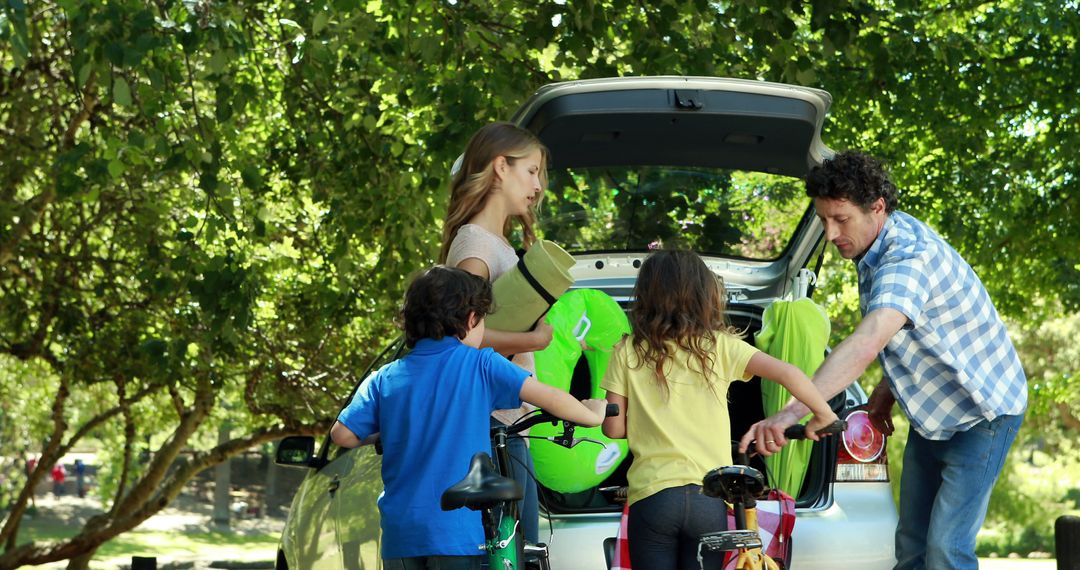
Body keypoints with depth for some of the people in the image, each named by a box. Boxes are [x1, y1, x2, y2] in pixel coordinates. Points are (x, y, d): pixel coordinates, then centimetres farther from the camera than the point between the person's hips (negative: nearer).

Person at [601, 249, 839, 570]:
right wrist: (823, 415, 6)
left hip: (651, 494, -1)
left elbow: (613, 428, 4)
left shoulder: (627, 353, 3)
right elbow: (786, 373, -7)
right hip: (709, 496, 1)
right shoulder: (720, 346, 3)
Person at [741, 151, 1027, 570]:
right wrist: (886, 390, -1)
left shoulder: (909, 257, -34)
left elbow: (866, 344, -50)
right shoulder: (878, 245, -2)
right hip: (932, 412, 10)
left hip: (983, 412, -10)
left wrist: (791, 411, -60)